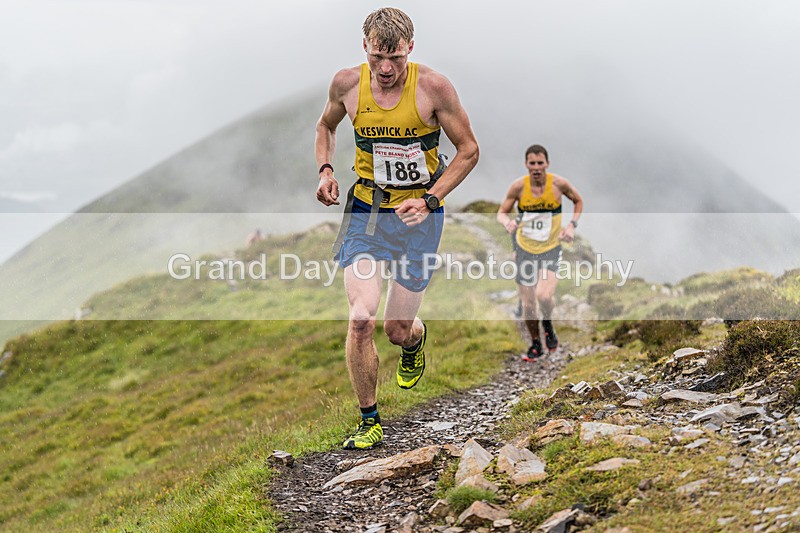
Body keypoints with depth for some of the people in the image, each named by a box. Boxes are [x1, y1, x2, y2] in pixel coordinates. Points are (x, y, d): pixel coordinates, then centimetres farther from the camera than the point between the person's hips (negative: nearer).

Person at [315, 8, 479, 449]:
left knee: (397, 330, 4)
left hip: (418, 215, -1)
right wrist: (325, 170, -3)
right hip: (365, 212, 1)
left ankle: (414, 340, 45)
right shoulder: (347, 84, -7)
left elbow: (469, 150, -5)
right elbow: (326, 126, 16)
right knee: (361, 320, -15)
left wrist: (430, 200, -15)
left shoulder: (433, 87, -14)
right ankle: (369, 421, 4)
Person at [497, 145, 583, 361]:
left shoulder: (559, 183, -9)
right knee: (528, 304, 4)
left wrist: (572, 225, -4)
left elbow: (578, 201, 10)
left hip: (551, 250, -1)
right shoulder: (519, 186, -9)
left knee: (544, 296, -24)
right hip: (524, 249, 1)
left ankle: (548, 324, 10)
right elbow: (501, 212, 2)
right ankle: (536, 344, 29)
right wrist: (507, 222, -22)